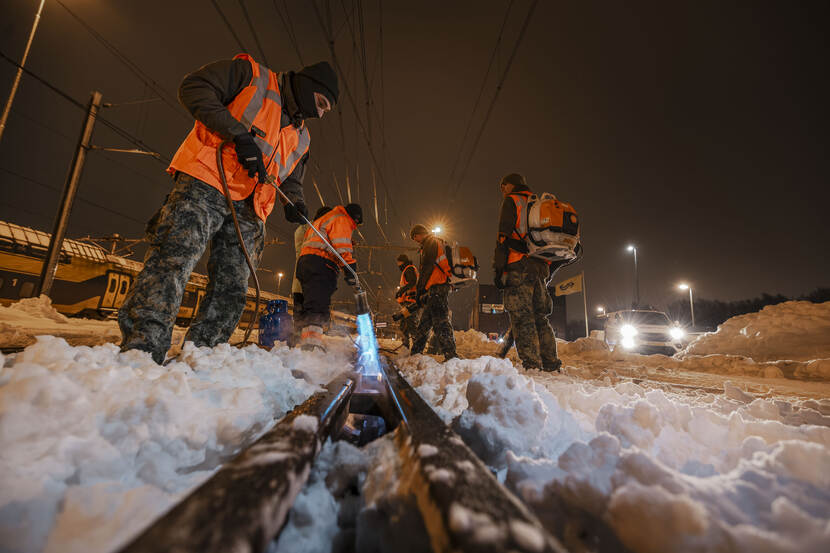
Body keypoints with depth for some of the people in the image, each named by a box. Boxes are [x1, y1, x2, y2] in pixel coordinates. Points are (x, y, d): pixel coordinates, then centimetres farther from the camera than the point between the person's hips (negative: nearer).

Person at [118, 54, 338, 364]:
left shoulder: (301, 137, 27)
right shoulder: (252, 75, 10)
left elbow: (290, 178, 30)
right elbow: (194, 87, 0)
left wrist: (294, 201, 7)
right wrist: (238, 133, -13)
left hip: (247, 209, 6)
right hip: (205, 185, -6)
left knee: (232, 292, -2)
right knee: (174, 259, -21)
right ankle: (141, 349, -20)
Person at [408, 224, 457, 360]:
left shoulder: (430, 242, -2)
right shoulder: (438, 242, 28)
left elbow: (426, 269, -12)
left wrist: (419, 291, -11)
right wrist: (423, 292, 24)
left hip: (437, 288, -10)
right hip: (441, 287, 10)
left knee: (440, 322, -15)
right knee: (424, 321, 14)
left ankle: (451, 356, -18)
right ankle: (415, 352, 21)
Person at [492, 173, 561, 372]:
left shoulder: (512, 201, 5)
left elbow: (504, 235, -8)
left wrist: (498, 268, -11)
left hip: (519, 266, -7)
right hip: (539, 267, 8)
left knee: (522, 317, -8)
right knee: (540, 317, 11)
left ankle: (532, 366, -11)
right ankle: (552, 365, 12)